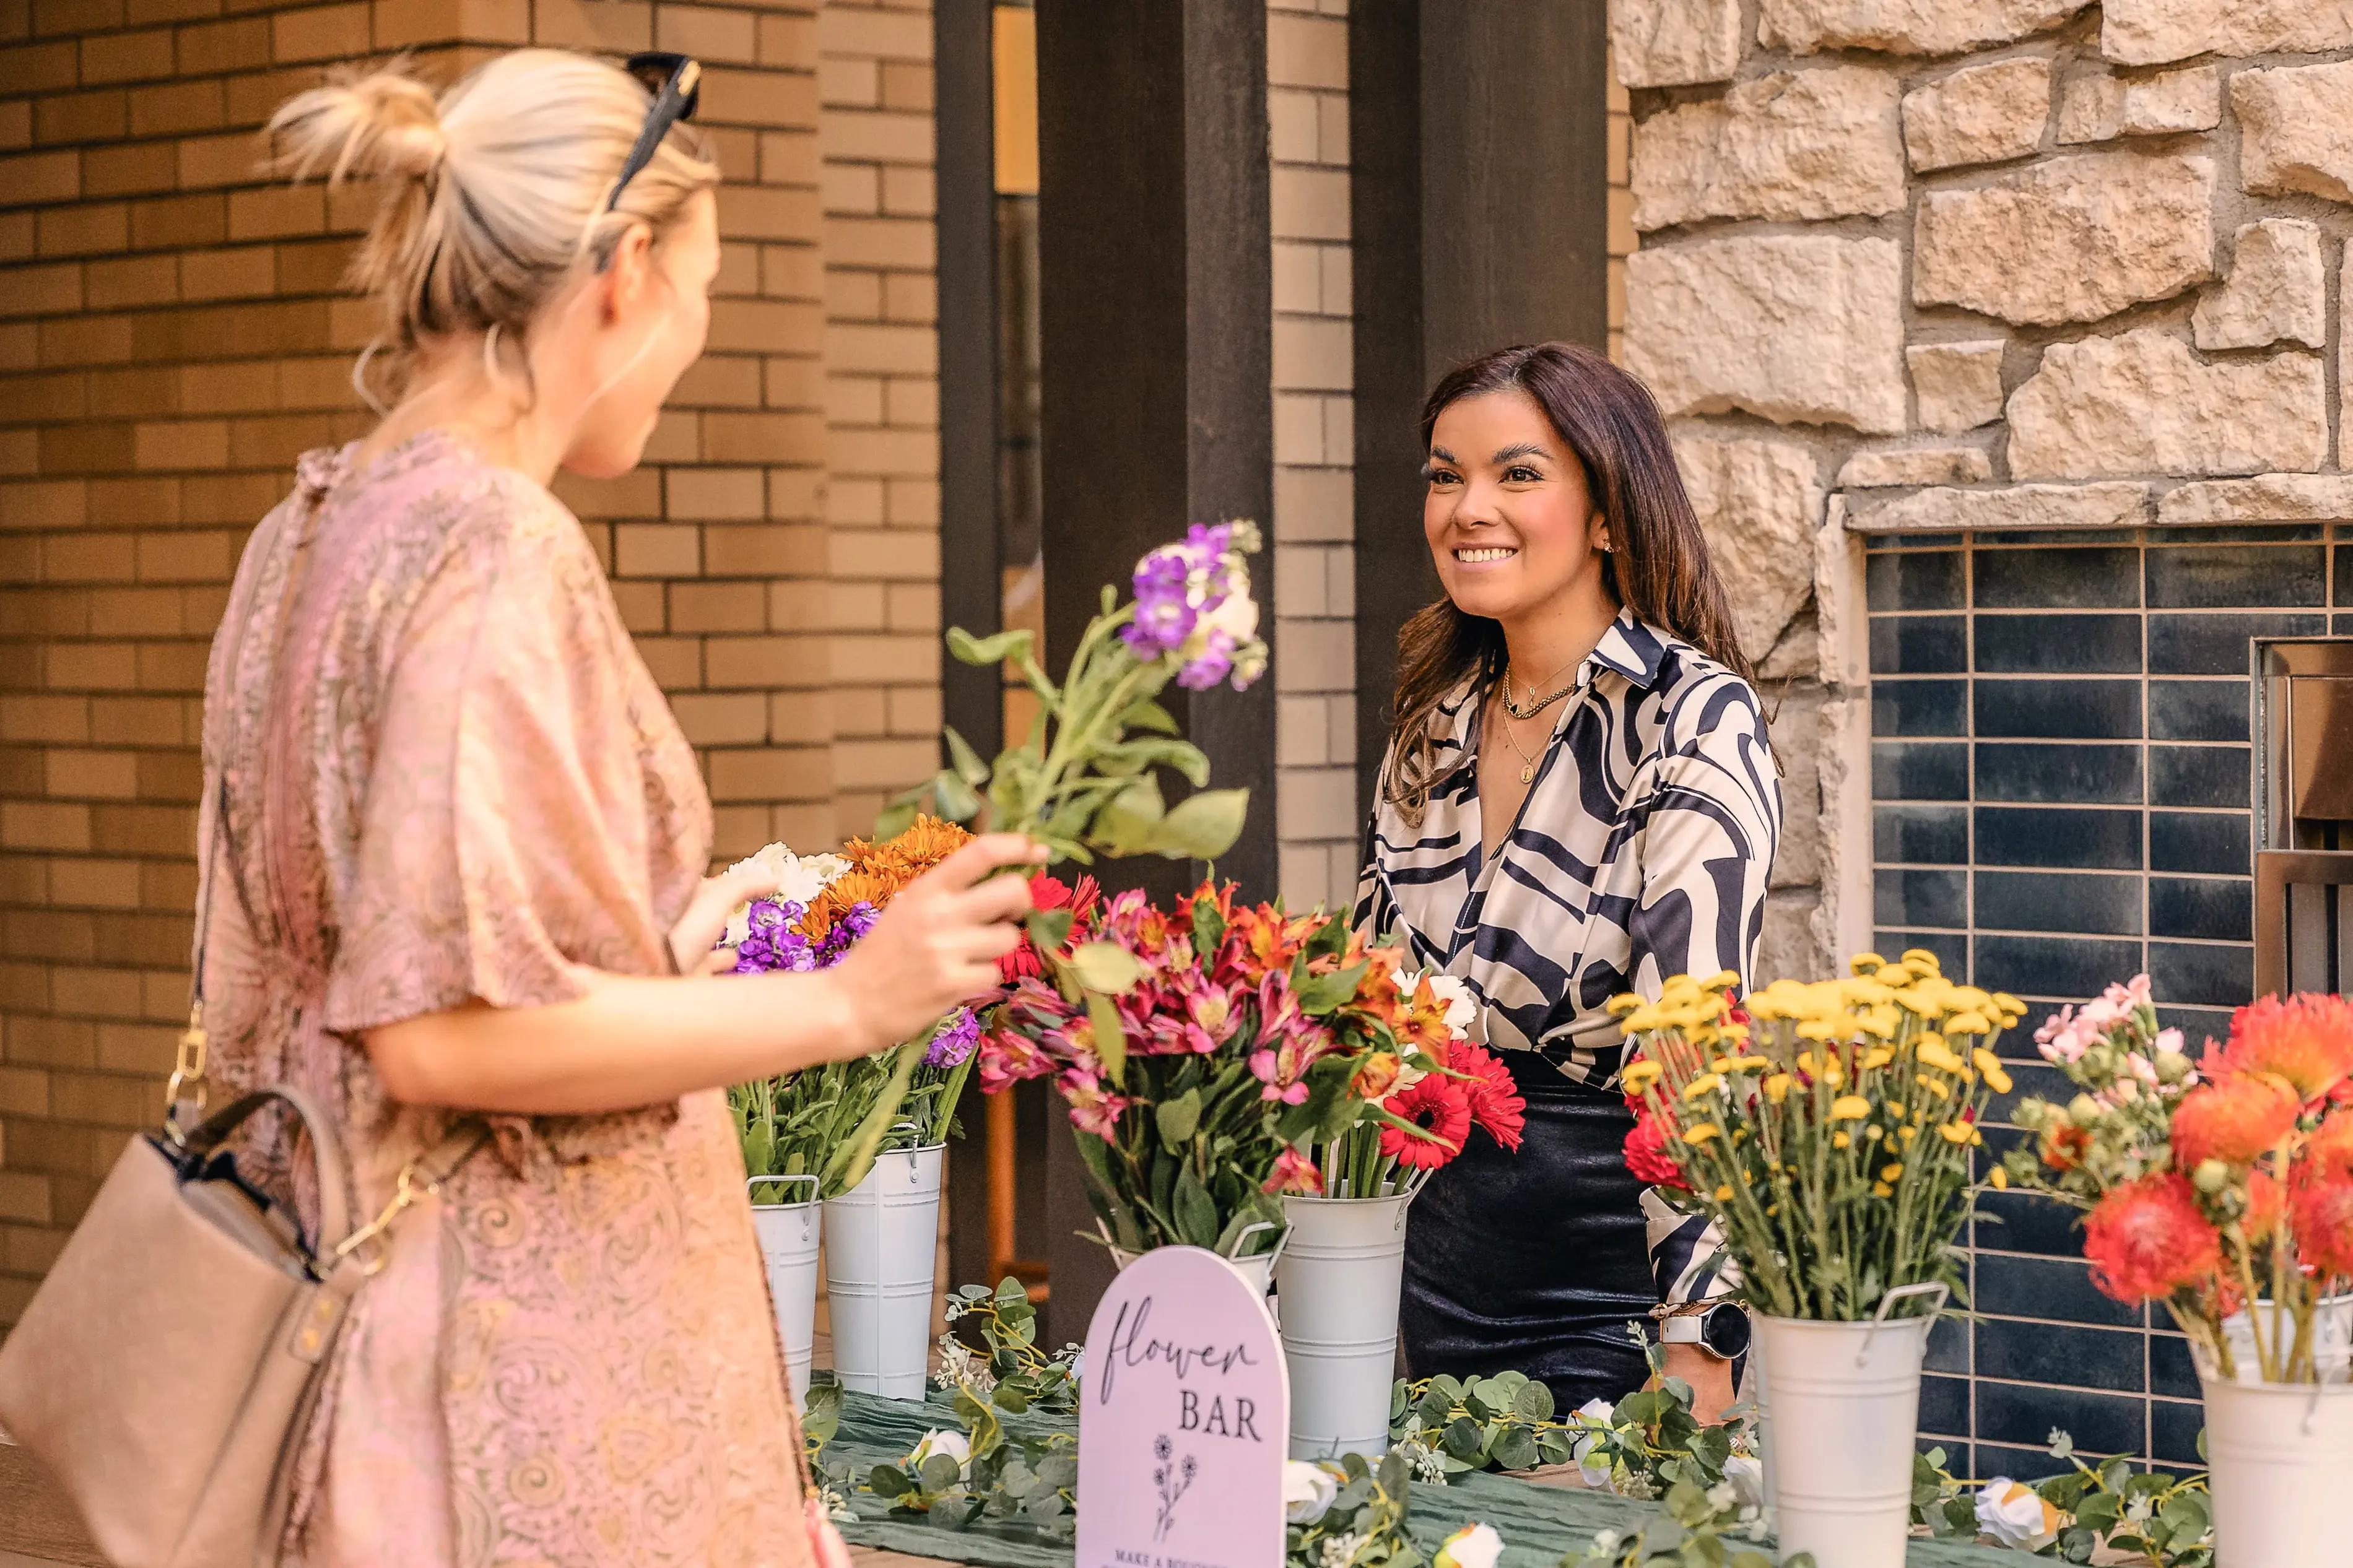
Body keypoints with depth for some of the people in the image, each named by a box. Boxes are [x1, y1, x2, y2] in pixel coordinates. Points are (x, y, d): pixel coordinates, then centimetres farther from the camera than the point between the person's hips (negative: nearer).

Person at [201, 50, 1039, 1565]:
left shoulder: (316, 531, 10)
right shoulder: (495, 554, -18)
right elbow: (444, 1027, -23)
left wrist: (665, 944, 23)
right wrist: (841, 1001, -16)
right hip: (533, 1329, -10)